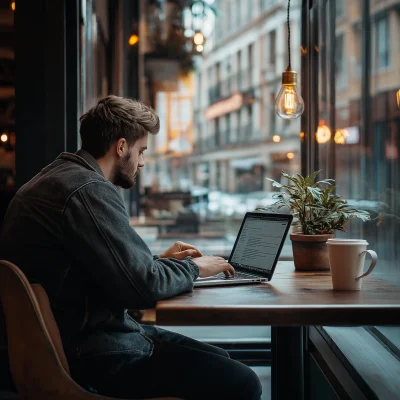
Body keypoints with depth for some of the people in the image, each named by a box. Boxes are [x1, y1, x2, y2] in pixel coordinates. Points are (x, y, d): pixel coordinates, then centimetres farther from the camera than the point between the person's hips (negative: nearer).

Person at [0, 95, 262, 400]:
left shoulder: (58, 178, 13)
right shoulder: (89, 190, -20)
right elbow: (143, 286, -23)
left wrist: (160, 260, 14)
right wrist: (193, 267, -4)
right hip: (93, 354, -11)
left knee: (221, 361, 17)